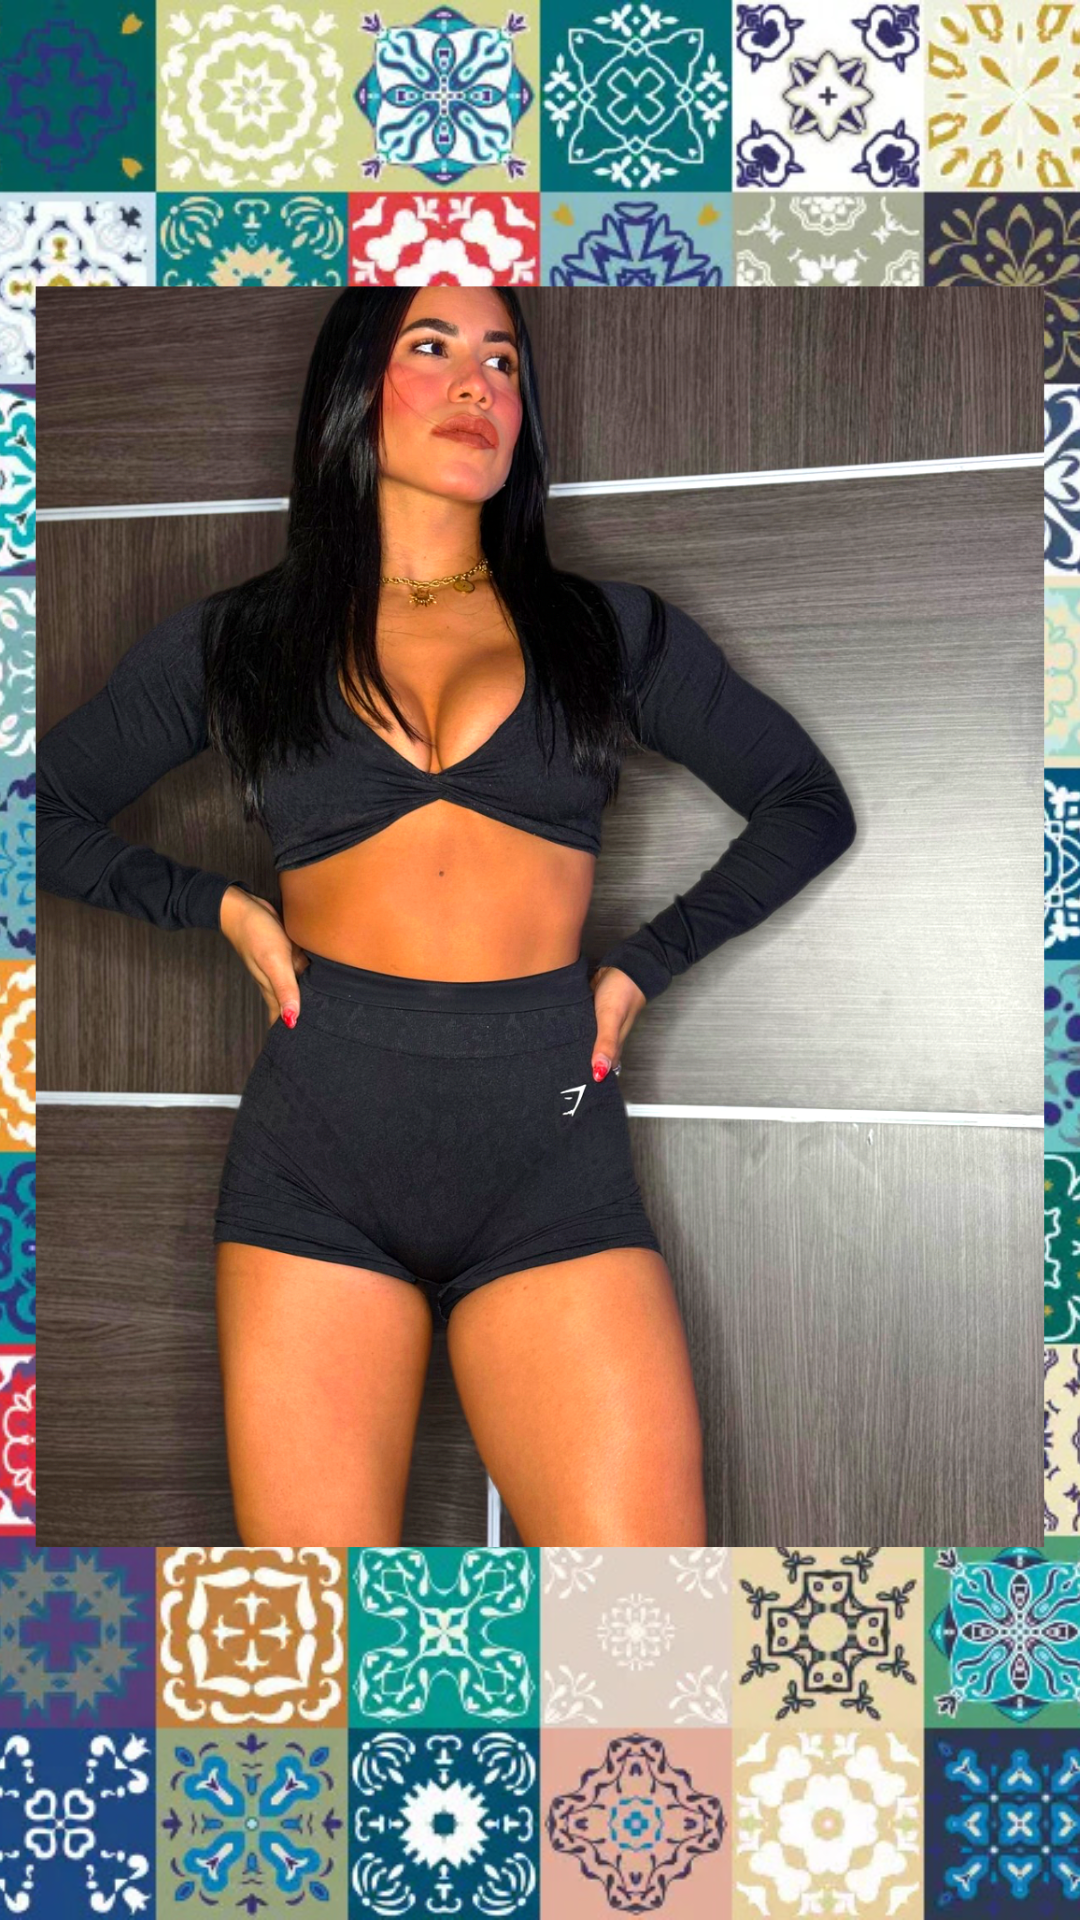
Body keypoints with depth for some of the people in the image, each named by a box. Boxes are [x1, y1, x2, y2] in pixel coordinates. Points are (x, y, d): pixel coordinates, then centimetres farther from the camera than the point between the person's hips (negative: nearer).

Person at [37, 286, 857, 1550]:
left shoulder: (609, 630, 13)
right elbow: (43, 814, 17)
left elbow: (809, 807, 17)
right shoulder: (232, 641, 12)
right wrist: (224, 908, 5)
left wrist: (642, 968, 7)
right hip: (314, 1144, 0)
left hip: (550, 1150, 1)